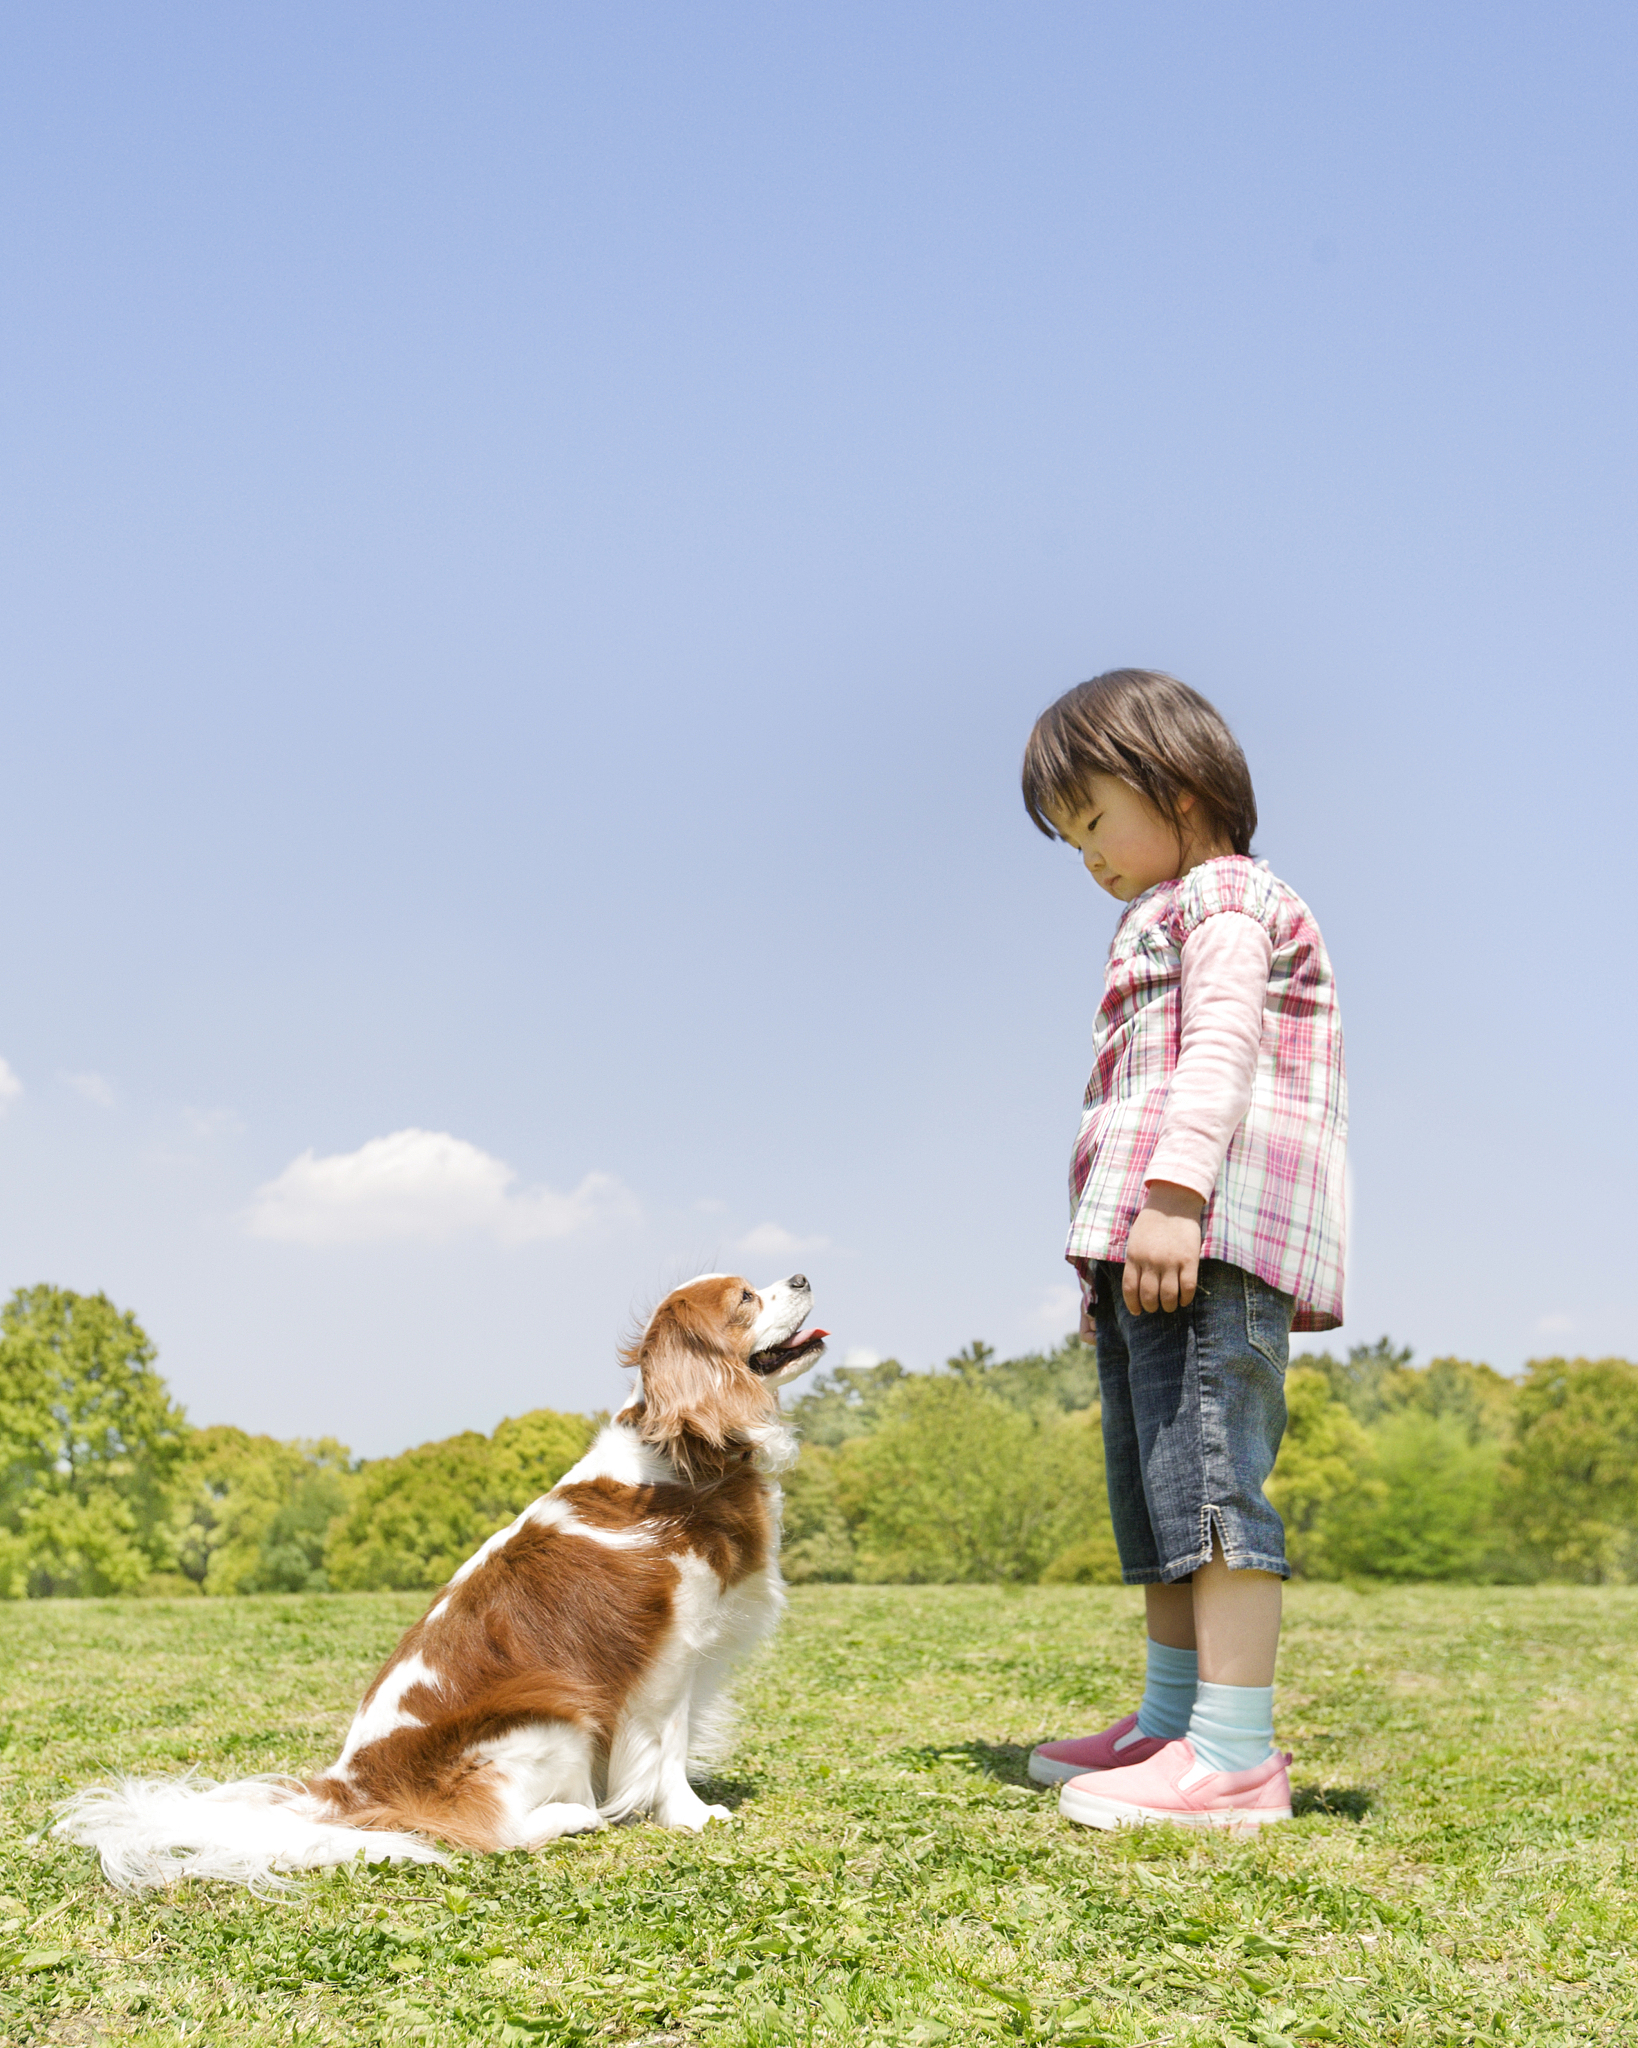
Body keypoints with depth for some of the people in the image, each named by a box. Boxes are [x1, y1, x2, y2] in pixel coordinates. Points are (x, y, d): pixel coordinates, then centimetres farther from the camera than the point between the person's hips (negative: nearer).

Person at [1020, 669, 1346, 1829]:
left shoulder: (1223, 894, 2)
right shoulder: (1166, 926, 33)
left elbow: (1222, 1049, -15)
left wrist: (1173, 1193, -28)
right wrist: (1110, 1262, 30)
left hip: (1213, 1230, -11)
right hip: (1149, 1248, 11)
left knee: (1205, 1465, -17)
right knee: (1155, 1485, 13)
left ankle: (1237, 1755, -20)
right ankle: (1173, 1719, 22)